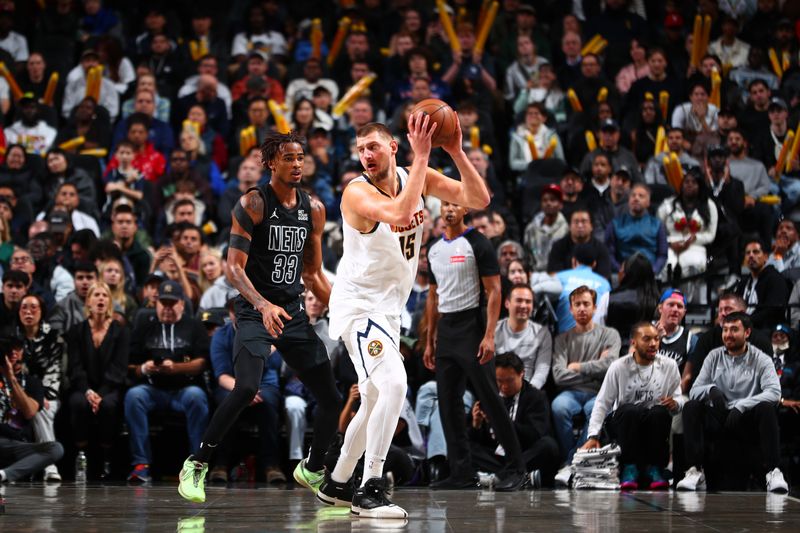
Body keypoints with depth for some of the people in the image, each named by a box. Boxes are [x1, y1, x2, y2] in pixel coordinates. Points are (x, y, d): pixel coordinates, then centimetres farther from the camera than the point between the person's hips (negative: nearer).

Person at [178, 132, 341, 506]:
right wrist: (263, 305, -30)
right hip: (255, 311, -6)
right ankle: (196, 465, -12)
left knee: (331, 398, 4)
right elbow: (234, 267, -15)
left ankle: (312, 470, 29)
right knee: (246, 388, -27)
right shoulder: (253, 204, -9)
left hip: (294, 312, 6)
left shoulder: (313, 209, 9)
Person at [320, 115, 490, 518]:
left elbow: (479, 200, -9)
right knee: (393, 385, -26)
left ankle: (335, 484, 34)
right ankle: (369, 491, -22)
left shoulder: (416, 177, -2)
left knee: (374, 402, 18)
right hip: (359, 306, -8)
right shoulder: (357, 192, -21)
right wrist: (421, 156, -39)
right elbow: (399, 215, -41)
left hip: (387, 310, 8)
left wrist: (456, 152, -22)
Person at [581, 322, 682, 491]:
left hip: (655, 423, 1)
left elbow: (678, 400, 7)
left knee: (660, 412, -33)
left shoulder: (669, 366, 3)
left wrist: (675, 404, -19)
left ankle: (654, 468, -20)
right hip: (623, 423, -1)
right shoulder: (619, 367, -2)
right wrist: (593, 436, -14)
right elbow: (602, 403, -2)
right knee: (631, 411, -36)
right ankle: (630, 468, -26)